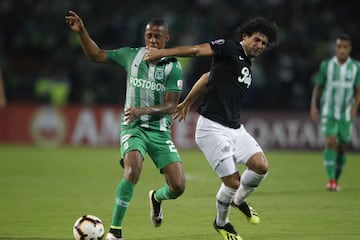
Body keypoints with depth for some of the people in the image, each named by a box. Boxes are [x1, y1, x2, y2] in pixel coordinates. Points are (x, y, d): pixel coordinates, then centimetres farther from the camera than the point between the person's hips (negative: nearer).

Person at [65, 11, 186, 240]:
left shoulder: (174, 67, -5)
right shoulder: (131, 55, 2)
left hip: (160, 131, 1)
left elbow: (171, 106, -11)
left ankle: (157, 197, 32)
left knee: (178, 186, -8)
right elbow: (96, 54, 14)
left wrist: (143, 110, -26)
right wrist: (81, 31, 1)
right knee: (133, 171, -31)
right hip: (133, 127, -1)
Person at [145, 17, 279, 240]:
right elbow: (197, 50, -15)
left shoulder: (247, 65, 19)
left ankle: (239, 200, 20)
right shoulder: (229, 48, -5)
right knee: (233, 181, -8)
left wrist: (187, 103, 30)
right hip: (213, 127, -8)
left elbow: (208, 76, 26)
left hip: (235, 128, 8)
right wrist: (164, 52, -23)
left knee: (261, 166, -9)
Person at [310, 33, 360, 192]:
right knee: (330, 143, -18)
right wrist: (313, 106, -5)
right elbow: (318, 87, 6)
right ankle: (331, 180, -22)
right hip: (328, 113, -2)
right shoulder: (326, 65, -2)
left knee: (342, 148, 7)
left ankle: (336, 180, 23)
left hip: (346, 115, 2)